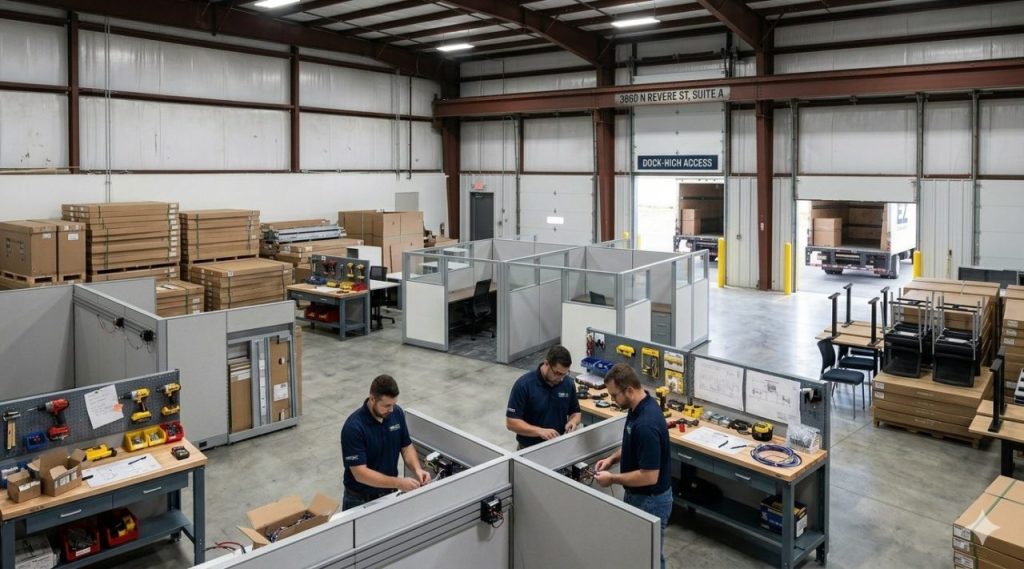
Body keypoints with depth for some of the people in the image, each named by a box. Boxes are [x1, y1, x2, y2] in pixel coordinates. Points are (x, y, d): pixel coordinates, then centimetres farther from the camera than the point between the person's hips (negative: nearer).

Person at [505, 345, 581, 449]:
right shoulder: (524, 384, -13)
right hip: (530, 448, -3)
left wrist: (573, 422, -7)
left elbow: (576, 412, 14)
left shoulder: (568, 383, 0)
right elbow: (511, 422, -14)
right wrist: (540, 431, -24)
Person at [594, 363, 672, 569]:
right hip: (637, 495, 9)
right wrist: (613, 458, 3)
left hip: (651, 501, -9)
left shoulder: (646, 424, -33)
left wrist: (612, 479, -20)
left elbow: (650, 476, -30)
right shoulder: (639, 407, -2)